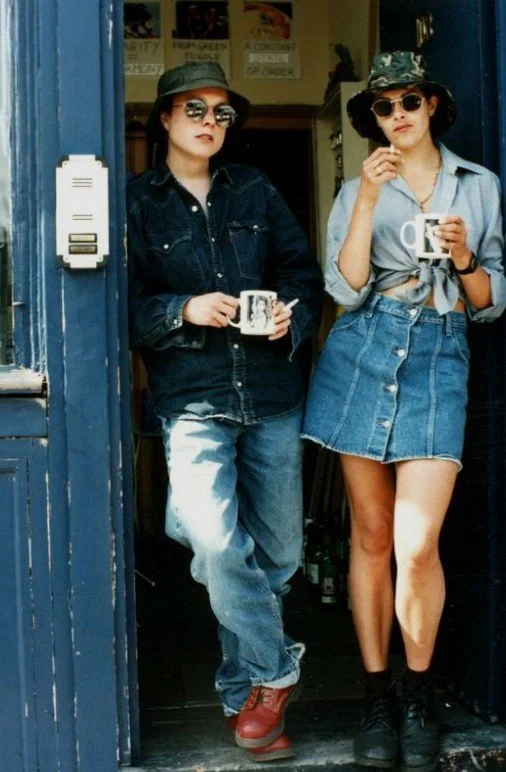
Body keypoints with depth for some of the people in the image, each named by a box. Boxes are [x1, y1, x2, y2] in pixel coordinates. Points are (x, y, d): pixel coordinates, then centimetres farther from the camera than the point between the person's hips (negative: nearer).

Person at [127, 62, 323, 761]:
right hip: (193, 402, -3)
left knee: (277, 556, 7)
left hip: (273, 395, 3)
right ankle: (274, 671, 0)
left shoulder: (255, 191, 13)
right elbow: (125, 305, 1)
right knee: (215, 543, -22)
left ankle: (245, 690, 27)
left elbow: (305, 271, 14)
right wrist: (184, 311, -15)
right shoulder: (137, 203, 5)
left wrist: (293, 314, -6)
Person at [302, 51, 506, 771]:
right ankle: (377, 698, 15)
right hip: (364, 352, 1)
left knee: (417, 546, -11)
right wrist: (369, 199, -10)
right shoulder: (359, 190, 12)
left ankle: (420, 697, 9)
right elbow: (347, 288, -3)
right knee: (371, 535, 4)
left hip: (438, 356, -1)